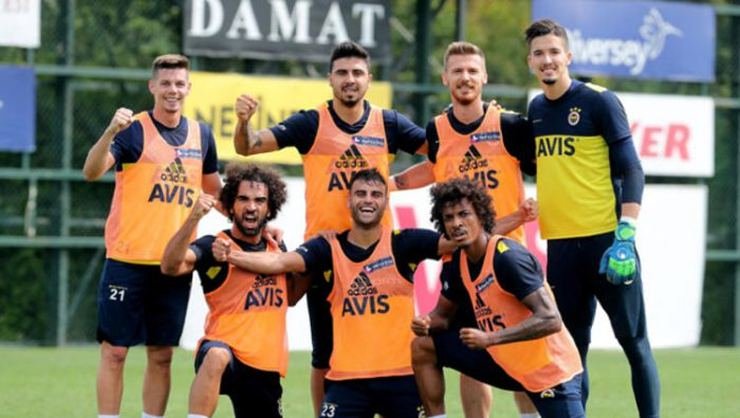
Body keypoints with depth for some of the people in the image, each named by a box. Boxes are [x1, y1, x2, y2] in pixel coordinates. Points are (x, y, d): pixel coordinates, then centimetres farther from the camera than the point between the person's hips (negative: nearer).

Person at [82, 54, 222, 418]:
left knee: (161, 354, 9)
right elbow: (92, 172, -20)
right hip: (128, 260, -4)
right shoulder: (134, 130, -6)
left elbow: (214, 189, 23)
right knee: (115, 350, -2)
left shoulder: (201, 135, 9)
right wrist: (111, 132, -36)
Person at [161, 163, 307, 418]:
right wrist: (193, 219, -37)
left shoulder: (276, 248, 13)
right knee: (216, 356, -41)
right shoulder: (214, 246, -6)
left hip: (266, 369, 7)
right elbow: (171, 266, -25)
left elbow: (290, 297, 29)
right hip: (226, 353, -7)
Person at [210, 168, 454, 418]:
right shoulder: (329, 249, 0)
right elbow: (280, 262, -12)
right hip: (347, 378, 0)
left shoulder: (403, 243, 0)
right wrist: (232, 256, -26)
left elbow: (453, 240, -9)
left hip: (402, 376, 0)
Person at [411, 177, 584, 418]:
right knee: (423, 348, 3)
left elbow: (550, 320, -29)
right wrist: (427, 323, -9)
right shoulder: (455, 264, 0)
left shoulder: (508, 257, -24)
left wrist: (490, 339, -34)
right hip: (504, 362, 8)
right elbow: (444, 313, 16)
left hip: (550, 370, -8)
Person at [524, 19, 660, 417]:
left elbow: (631, 171, -9)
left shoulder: (599, 101, -5)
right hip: (560, 245, 6)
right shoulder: (536, 109, 12)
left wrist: (625, 236, -17)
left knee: (634, 341, -2)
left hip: (605, 238, -6)